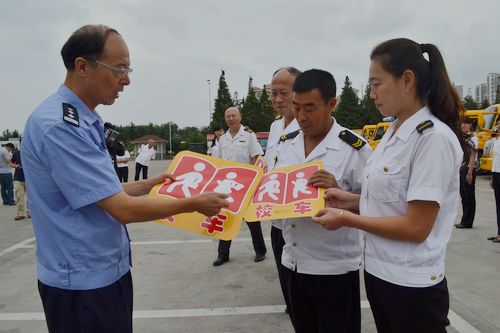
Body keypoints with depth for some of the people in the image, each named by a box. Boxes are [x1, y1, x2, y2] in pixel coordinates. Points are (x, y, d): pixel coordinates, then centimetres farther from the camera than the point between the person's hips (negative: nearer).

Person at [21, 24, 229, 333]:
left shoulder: (84, 121, 7)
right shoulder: (60, 125, -24)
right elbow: (123, 209, -25)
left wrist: (149, 184, 13)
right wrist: (193, 203, -15)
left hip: (106, 270, 9)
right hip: (84, 282, -9)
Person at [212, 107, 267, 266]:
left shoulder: (249, 135, -5)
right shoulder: (222, 139, 9)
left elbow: (255, 159, -8)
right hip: (226, 183, 5)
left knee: (251, 218, 6)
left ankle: (260, 251, 20)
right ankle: (223, 254, 17)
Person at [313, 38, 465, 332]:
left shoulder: (433, 138, -20)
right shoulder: (393, 132, 5)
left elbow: (416, 227, -22)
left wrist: (346, 219, -17)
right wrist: (352, 201, -1)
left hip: (411, 286, -8)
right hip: (377, 271, 8)